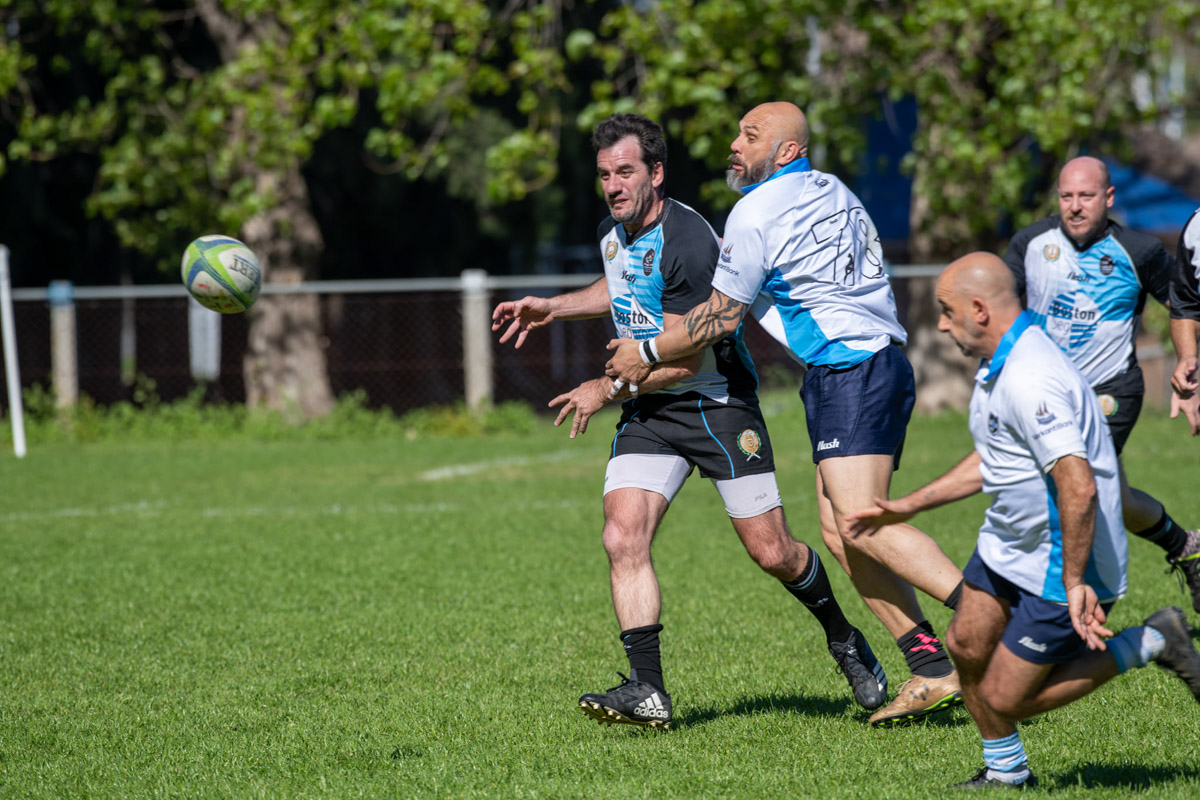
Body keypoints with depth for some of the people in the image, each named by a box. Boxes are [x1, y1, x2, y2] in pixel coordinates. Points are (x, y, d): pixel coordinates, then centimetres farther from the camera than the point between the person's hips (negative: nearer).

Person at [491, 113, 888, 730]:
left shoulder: (687, 241, -23)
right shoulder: (613, 235, 4)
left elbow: (683, 358, -22)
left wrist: (606, 389, -12)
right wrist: (551, 308, 19)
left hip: (717, 405, -6)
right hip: (647, 413, 7)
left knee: (773, 553, -2)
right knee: (623, 537, -14)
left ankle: (843, 640, 27)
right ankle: (646, 690, -14)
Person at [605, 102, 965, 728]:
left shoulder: (759, 212, -9)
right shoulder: (830, 191, 18)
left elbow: (720, 318, -4)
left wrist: (647, 353, 10)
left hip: (850, 371, -10)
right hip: (879, 363, 10)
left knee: (864, 527, -17)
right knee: (838, 531, 7)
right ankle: (932, 670, 2)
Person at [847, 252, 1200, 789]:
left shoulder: (1030, 381, -30)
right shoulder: (997, 367, 7)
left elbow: (1079, 487, -35)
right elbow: (991, 461, 22)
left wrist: (1074, 584, -31)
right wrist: (909, 506, 22)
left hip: (1060, 563, -10)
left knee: (1004, 699, -3)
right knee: (966, 644, 11)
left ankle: (1146, 645, 5)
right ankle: (1006, 772, 29)